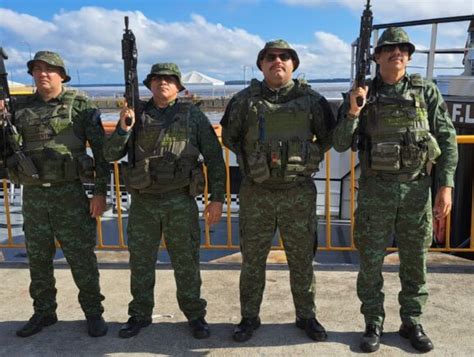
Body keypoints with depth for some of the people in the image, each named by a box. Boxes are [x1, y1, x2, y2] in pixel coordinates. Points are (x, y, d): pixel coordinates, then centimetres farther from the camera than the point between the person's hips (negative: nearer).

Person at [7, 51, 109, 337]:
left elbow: (101, 148, -4)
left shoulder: (80, 104, -2)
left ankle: (94, 312, 18)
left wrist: (101, 191, -9)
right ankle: (44, 313, 30)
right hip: (33, 195, 4)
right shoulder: (22, 109, 9)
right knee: (38, 259, 14)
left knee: (82, 257, 3)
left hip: (69, 193, -4)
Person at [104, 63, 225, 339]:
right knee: (140, 262, 12)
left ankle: (195, 315, 22)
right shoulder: (137, 115, 7)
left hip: (180, 202, -2)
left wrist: (217, 198, -6)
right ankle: (140, 315, 28)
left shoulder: (193, 115, 1)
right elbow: (112, 154, 4)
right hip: (143, 202, 3)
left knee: (186, 262, 7)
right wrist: (123, 128, -14)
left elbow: (215, 158, 1)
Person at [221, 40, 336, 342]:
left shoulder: (312, 100, 0)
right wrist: (251, 160, 9)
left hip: (299, 194, 0)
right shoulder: (244, 100, 0)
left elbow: (330, 136, 12)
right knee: (252, 260, 10)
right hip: (256, 194, 0)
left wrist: (310, 158, 6)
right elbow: (229, 137, 13)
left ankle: (306, 316, 29)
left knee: (302, 260, 11)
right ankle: (249, 317, 26)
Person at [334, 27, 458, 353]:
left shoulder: (427, 92, 3)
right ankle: (374, 324, 21)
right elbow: (341, 145, -1)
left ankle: (412, 323, 27)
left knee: (415, 260, 10)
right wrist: (352, 112, -18)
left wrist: (446, 186, -7)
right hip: (376, 190, 0)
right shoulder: (363, 95, 2)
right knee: (371, 261, 5)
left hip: (417, 188, 1)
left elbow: (447, 139, 1)